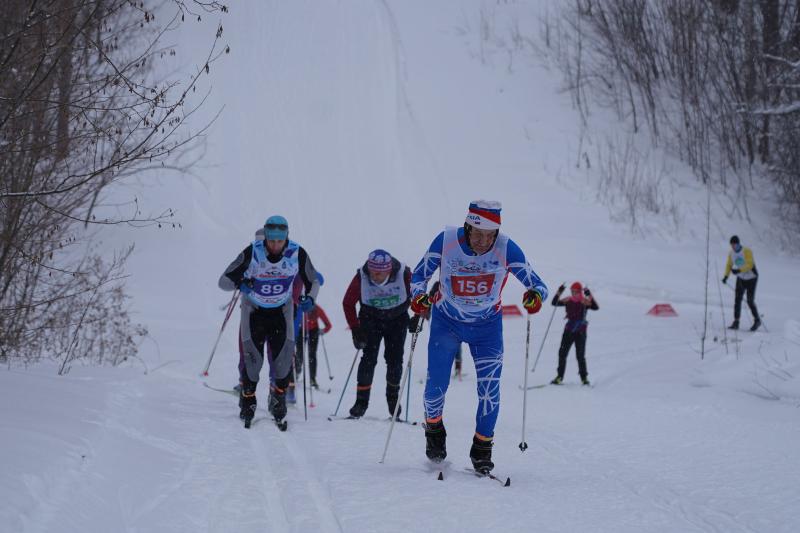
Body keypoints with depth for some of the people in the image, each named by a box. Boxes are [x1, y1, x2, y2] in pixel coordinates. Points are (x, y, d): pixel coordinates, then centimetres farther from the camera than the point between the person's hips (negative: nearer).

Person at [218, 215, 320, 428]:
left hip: (281, 310, 1)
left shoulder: (297, 254, -19)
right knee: (252, 356, -12)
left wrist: (310, 299, -23)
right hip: (254, 309, -1)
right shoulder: (252, 253, -24)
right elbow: (224, 281, -20)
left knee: (284, 354, -11)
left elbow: (313, 281, -3)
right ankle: (247, 401, 9)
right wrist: (240, 283, -40)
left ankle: (278, 401, 9)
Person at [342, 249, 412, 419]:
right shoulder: (361, 278, -27)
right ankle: (362, 400, -5)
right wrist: (355, 329, -15)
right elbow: (348, 303, -12)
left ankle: (393, 398, 18)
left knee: (395, 359, -3)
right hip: (371, 319, 0)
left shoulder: (403, 275, -29)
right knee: (369, 358, -12)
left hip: (397, 320, 0)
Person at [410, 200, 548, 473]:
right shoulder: (446, 241, -22)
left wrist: (535, 295, -42)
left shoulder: (506, 249, -23)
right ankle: (434, 430, 27)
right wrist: (418, 297, -32)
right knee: (436, 386, -5)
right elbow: (418, 276, -10)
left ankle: (482, 449, 13)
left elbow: (538, 284, -18)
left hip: (487, 327, 0)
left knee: (489, 390, -8)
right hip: (446, 322, 0)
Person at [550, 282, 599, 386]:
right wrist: (559, 293, -12)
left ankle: (584, 378, 11)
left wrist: (589, 296, -32)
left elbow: (595, 307, -22)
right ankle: (559, 377, 11)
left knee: (580, 356, -3)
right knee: (562, 353, 2)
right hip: (569, 330, 4)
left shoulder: (585, 302, -6)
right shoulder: (568, 301, 5)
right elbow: (554, 303, 1)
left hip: (580, 331, -4)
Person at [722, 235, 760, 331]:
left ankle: (757, 320, 12)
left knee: (750, 301, -6)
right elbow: (729, 265, 4)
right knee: (737, 300, -6)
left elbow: (750, 265, -30)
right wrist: (726, 276, -12)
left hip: (751, 278, -5)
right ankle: (736, 322, -3)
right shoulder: (731, 253, -5)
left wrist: (739, 270, -43)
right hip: (741, 279, 5)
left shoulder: (747, 251, -22)